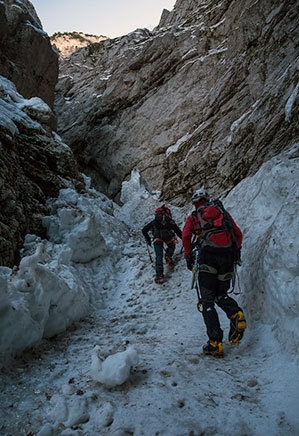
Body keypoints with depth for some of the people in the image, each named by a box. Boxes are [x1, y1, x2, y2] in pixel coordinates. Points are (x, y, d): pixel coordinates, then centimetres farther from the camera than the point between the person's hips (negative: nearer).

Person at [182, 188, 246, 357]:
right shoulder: (223, 212, 23)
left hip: (208, 256, -3)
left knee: (207, 301, 2)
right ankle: (236, 314, -12)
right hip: (228, 256, 3)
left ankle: (215, 343, -6)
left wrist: (188, 256, 10)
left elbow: (186, 236, 0)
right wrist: (236, 252, 27)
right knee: (221, 294, 20)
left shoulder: (194, 217, 16)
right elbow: (238, 234, 16)